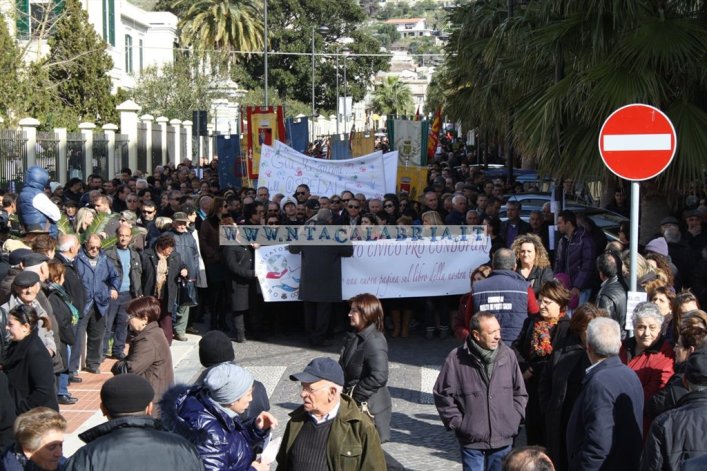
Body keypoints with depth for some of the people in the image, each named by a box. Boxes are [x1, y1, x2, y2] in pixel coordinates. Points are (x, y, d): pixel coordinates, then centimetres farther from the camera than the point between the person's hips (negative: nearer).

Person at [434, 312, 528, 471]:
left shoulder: (508, 355, 0)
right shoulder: (456, 359, -10)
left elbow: (520, 393, 12)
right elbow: (442, 395, -2)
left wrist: (514, 419, 3)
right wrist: (457, 423, -4)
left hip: (503, 440, 3)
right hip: (471, 440, -3)